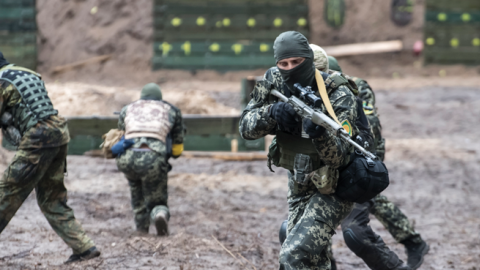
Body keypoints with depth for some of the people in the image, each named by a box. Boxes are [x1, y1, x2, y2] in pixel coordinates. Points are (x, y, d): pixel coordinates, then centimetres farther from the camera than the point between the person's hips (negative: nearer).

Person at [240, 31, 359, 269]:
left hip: (331, 188, -6)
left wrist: (319, 133, -51)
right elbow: (246, 128, -14)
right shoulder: (274, 84, -9)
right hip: (299, 184, 7)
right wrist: (272, 113, -34)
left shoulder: (338, 94, -24)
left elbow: (338, 156, -30)